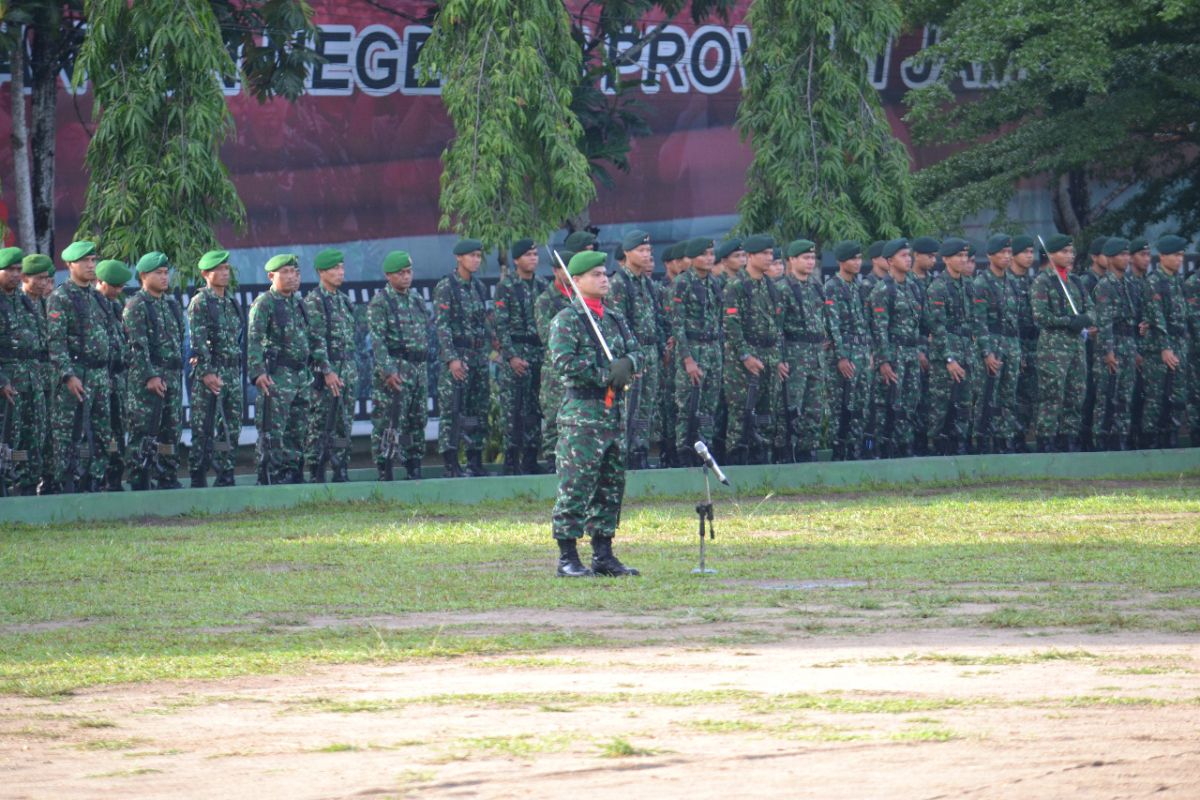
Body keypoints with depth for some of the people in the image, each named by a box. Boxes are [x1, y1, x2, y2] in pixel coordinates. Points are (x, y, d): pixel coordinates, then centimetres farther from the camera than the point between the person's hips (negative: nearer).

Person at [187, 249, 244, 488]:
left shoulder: (232, 302, 16)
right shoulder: (199, 303, -6)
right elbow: (198, 341, -13)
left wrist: (238, 370, 10)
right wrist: (206, 373, -20)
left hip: (232, 372, 7)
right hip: (208, 374, -7)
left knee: (232, 428, 8)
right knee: (203, 430, -6)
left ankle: (225, 477, 13)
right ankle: (198, 481, -4)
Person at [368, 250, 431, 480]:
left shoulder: (416, 299, 16)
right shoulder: (379, 302, -7)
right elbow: (378, 340, -14)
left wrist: (426, 363, 18)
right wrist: (387, 371, -22)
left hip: (419, 367, 8)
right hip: (395, 370, -8)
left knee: (418, 421, 11)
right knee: (388, 424, -9)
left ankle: (414, 471, 18)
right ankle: (385, 475, -9)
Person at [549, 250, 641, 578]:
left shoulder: (615, 319, 17)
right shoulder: (566, 320, -6)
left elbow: (636, 351, 14)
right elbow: (563, 361, -17)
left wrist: (626, 364, -9)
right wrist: (605, 374, -16)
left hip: (614, 409, 8)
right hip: (581, 412, -8)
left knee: (612, 486, 10)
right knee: (576, 486, -8)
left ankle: (603, 554, 16)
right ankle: (568, 557, -5)